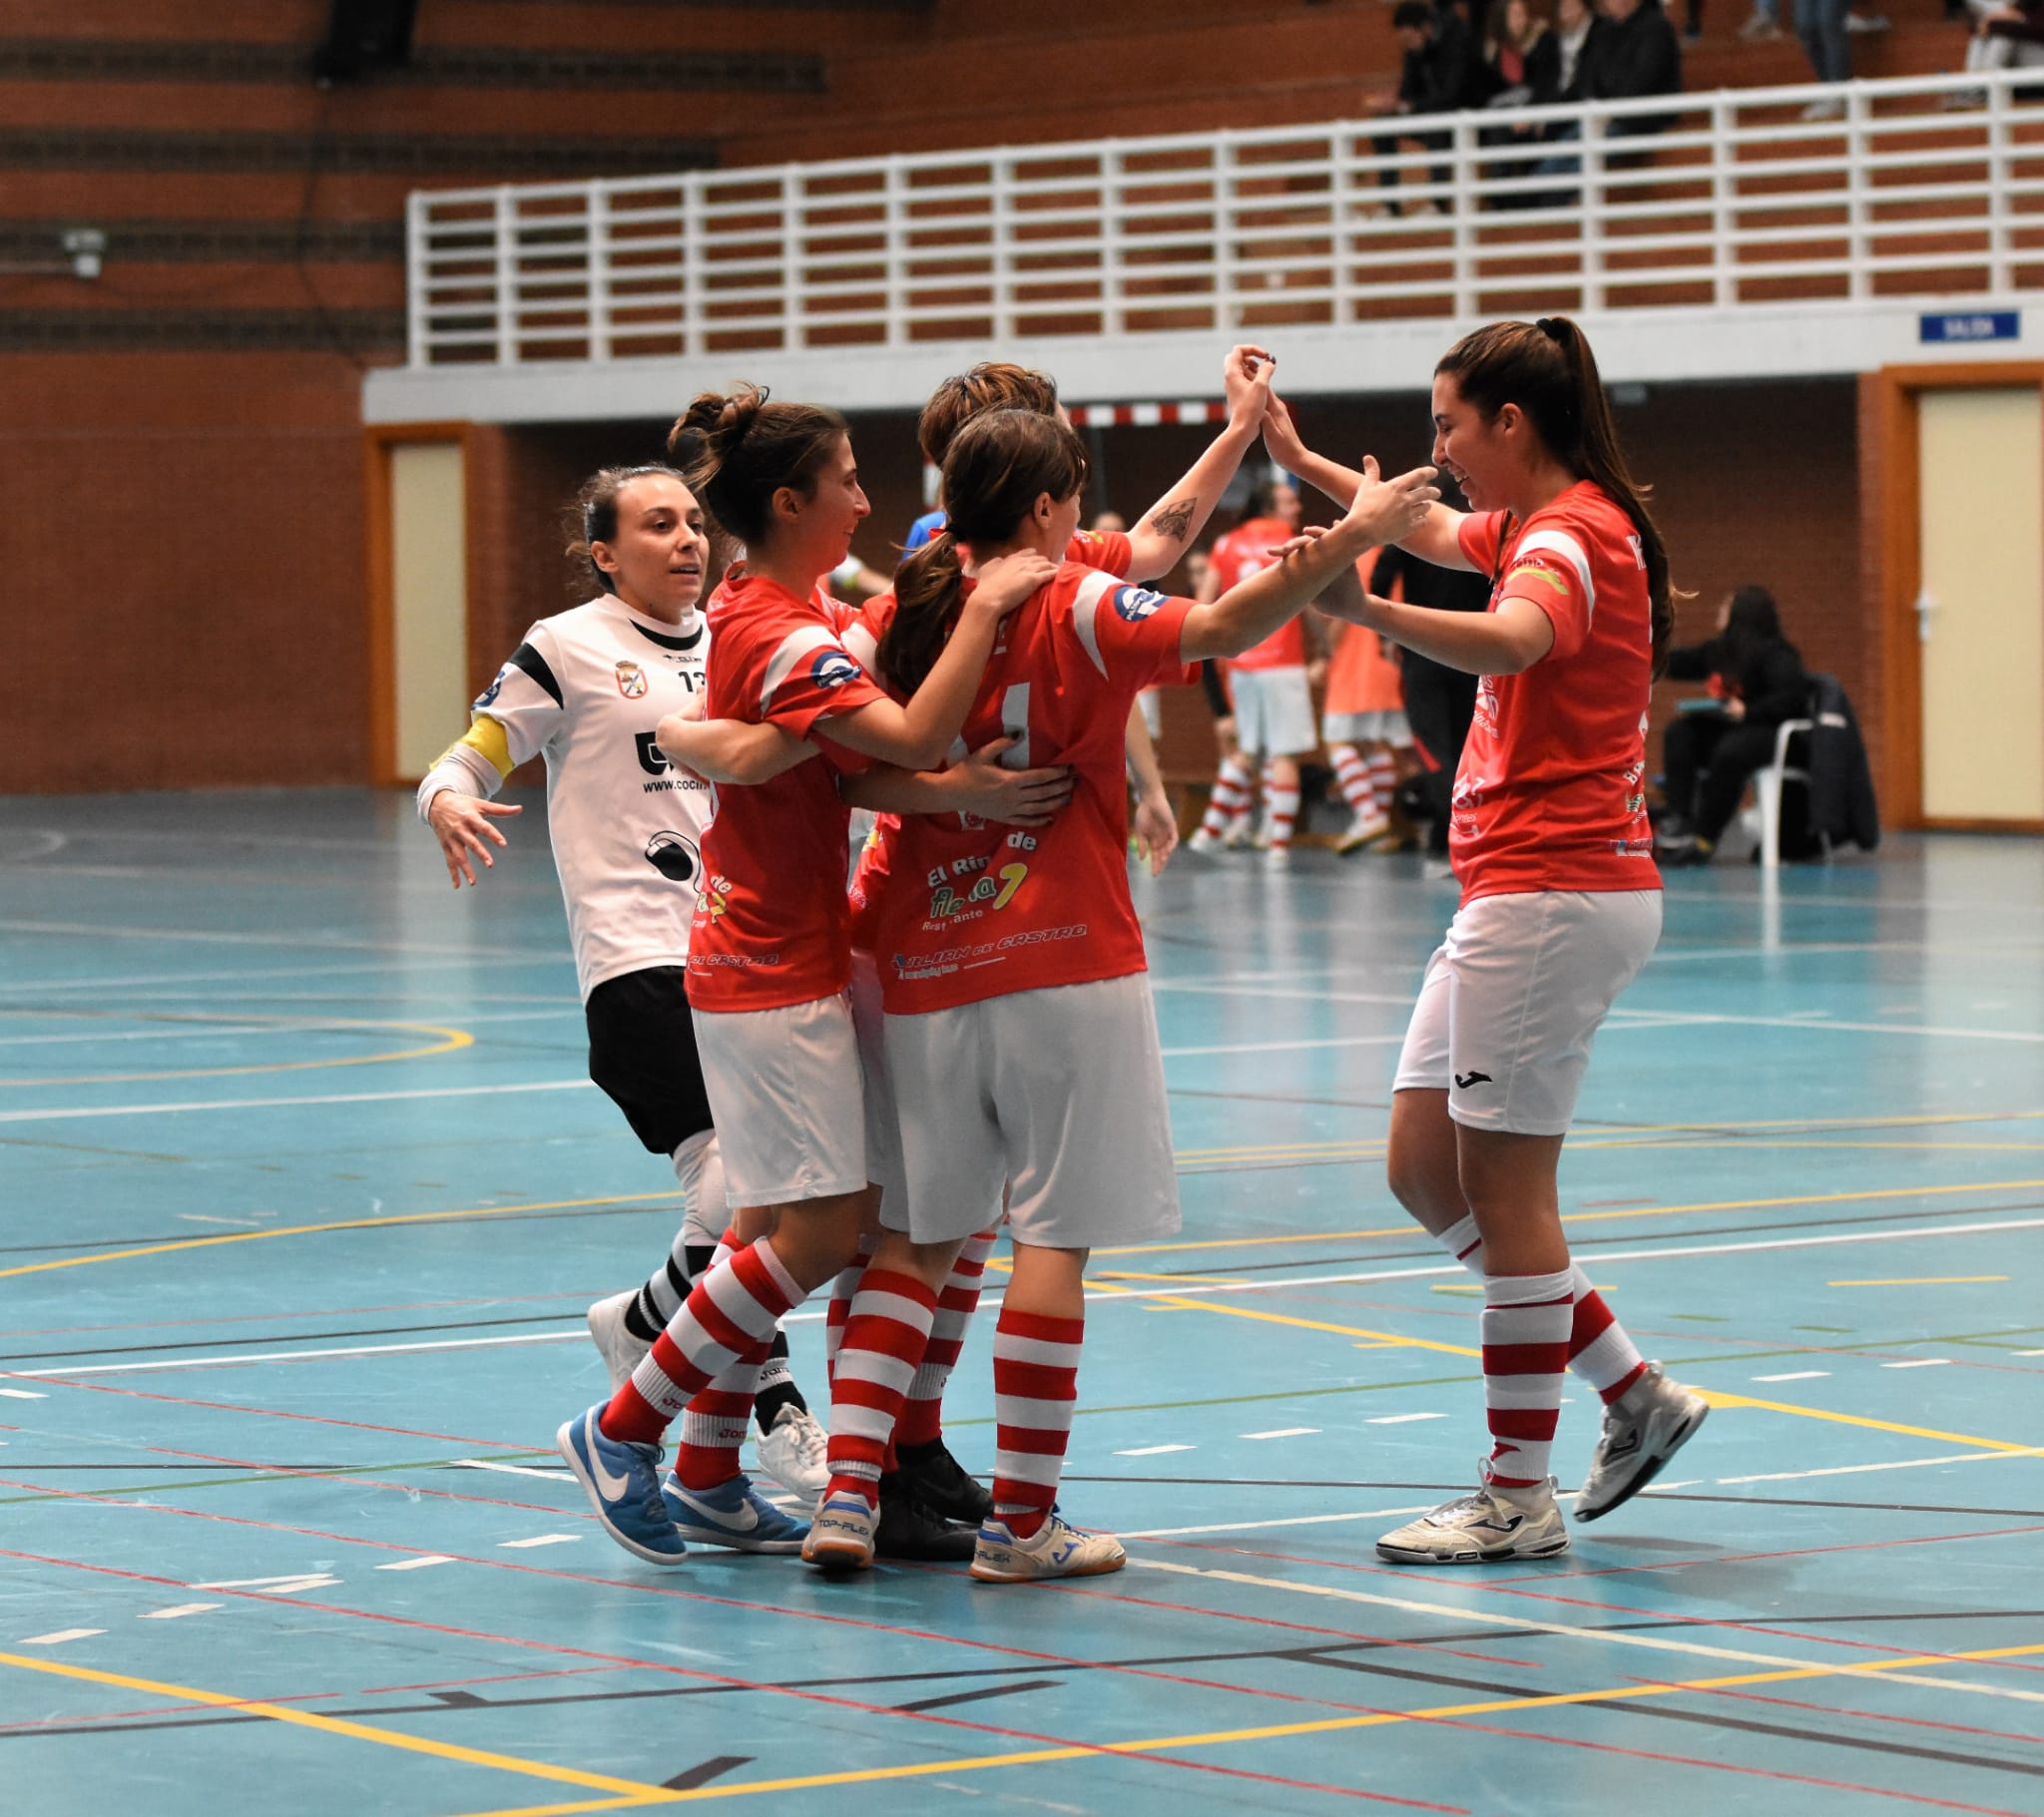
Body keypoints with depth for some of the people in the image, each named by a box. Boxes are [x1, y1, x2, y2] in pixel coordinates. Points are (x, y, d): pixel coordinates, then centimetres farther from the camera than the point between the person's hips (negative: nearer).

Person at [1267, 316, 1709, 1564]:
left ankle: (1521, 1497, 0)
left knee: (1504, 1185, -6)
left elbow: (1507, 641, -39)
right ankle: (1637, 1393, 17)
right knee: (1427, 1170, 12)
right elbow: (1432, 533, 38)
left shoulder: (1572, 535, -15)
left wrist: (1362, 608, -52)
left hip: (1554, 893, -10)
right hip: (1518, 892, 10)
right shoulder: (1535, 527, 15)